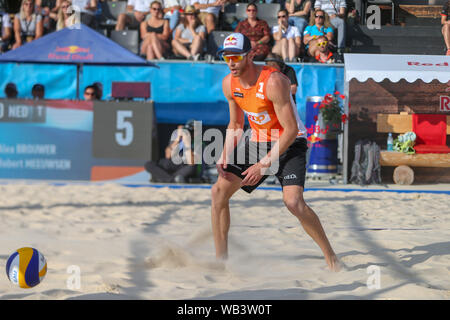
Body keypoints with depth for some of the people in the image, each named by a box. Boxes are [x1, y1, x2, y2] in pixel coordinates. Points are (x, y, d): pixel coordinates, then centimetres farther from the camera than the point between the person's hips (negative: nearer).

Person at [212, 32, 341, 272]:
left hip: (289, 144, -7)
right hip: (258, 141, 7)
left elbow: (291, 130, -25)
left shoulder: (273, 82, -27)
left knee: (293, 202, -26)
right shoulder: (229, 84, -4)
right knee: (219, 191, -3)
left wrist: (264, 164, -27)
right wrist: (225, 157, -3)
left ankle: (330, 257, -10)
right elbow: (235, 124, 12)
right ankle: (221, 259, 7)